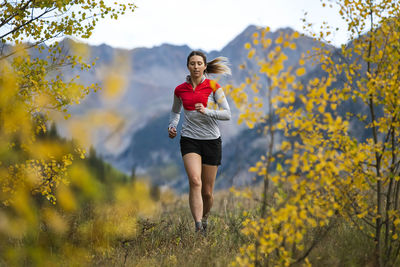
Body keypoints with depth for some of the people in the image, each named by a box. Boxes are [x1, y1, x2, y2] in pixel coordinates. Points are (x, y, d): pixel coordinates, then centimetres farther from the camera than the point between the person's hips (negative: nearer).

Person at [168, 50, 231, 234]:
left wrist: (206, 111, -20)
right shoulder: (180, 90, 7)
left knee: (207, 192, 4)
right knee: (195, 181, -24)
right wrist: (172, 126, 6)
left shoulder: (213, 87, -1)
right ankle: (198, 228, -29)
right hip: (189, 140, 0)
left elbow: (227, 114, -5)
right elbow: (175, 111, 25)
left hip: (211, 140, 0)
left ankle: (204, 219, 34)